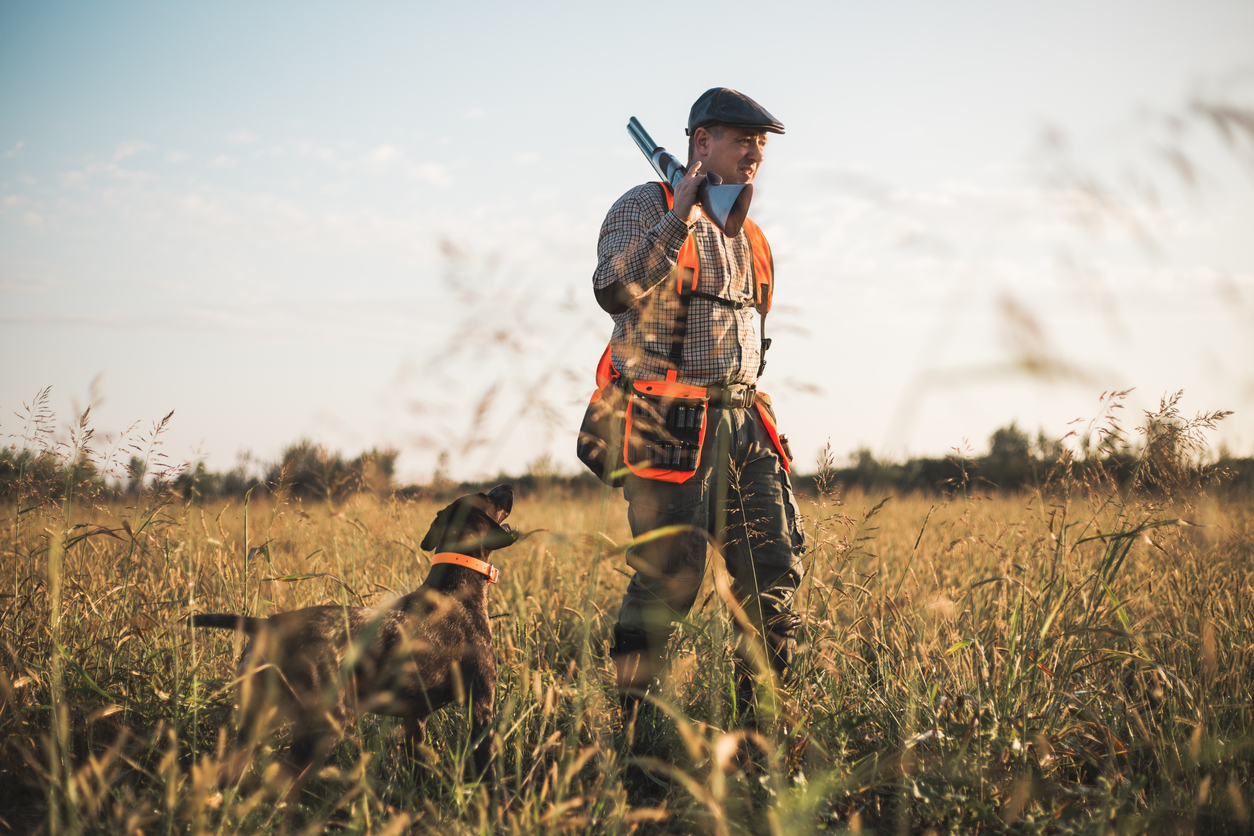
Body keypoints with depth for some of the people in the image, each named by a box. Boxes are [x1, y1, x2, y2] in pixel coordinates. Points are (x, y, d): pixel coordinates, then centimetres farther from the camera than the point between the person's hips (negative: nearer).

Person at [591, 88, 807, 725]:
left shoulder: (744, 233, 22)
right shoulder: (645, 207, -2)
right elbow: (615, 290, -20)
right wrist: (679, 218, -25)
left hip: (741, 419, 7)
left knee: (776, 562, 0)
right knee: (668, 577, -9)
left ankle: (759, 715, 8)